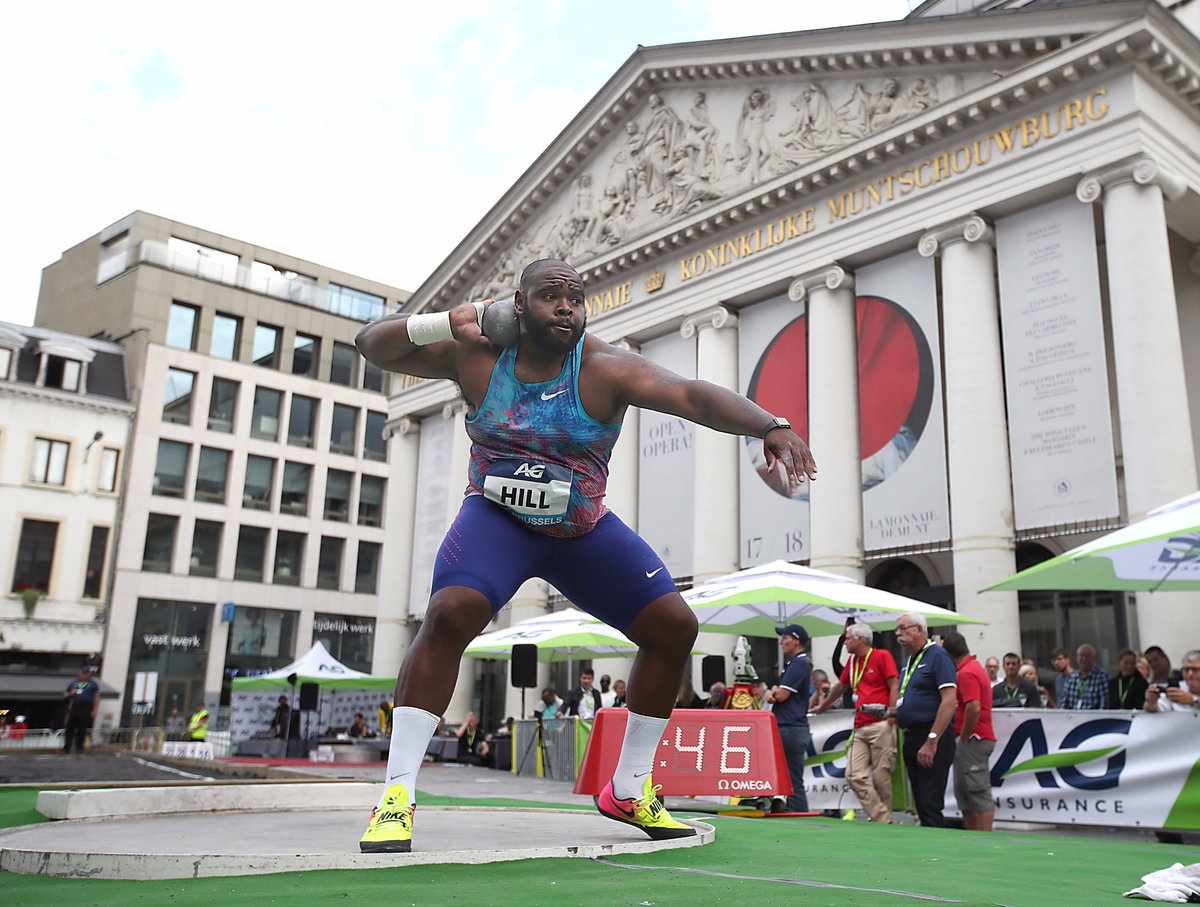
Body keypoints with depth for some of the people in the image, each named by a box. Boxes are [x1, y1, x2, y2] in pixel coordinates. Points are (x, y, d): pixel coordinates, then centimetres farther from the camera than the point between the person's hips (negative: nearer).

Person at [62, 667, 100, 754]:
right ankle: (66, 748, 10)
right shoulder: (74, 683, 17)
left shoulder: (93, 685, 8)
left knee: (82, 730, 1)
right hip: (73, 710, 3)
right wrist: (70, 694, -3)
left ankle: (79, 748, 9)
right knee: (69, 729, 3)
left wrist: (94, 711, -8)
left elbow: (96, 698, 2)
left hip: (85, 712, -3)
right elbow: (65, 696, 21)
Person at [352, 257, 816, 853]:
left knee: (674, 627, -5)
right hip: (498, 519, -1)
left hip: (584, 529, 2)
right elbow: (372, 345, -9)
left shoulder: (604, 369, -18)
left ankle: (629, 790, 11)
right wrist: (443, 324, -28)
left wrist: (770, 425, -52)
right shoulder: (477, 356, -12)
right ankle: (397, 795, -19)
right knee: (450, 614, -29)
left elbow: (692, 395, -34)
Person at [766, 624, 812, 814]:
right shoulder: (793, 663, 19)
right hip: (786, 728, 10)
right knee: (792, 781, 12)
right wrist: (773, 693, -4)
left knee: (794, 782, -6)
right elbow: (778, 695, 19)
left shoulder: (800, 663, -13)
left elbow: (782, 695, -17)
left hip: (792, 729, -10)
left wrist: (774, 690, 3)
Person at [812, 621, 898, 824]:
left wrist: (892, 715, -14)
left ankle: (885, 820, 8)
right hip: (860, 727, 7)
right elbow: (840, 686, 34)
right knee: (854, 776, -5)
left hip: (881, 725, -7)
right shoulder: (852, 661, 21)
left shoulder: (882, 656, 1)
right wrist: (821, 708, 45)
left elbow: (894, 687, -5)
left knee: (881, 777, -5)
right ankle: (883, 820, -5)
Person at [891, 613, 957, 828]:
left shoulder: (937, 656, -9)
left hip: (932, 738, -9)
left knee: (930, 804, -11)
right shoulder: (908, 661, 18)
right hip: (911, 738, 9)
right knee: (921, 806, 12)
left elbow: (949, 701, -18)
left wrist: (932, 741, -22)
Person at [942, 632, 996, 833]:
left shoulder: (966, 673, -16)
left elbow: (974, 708, -26)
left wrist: (964, 738, -17)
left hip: (974, 739, -10)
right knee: (963, 791, 14)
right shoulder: (976, 668, 17)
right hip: (977, 738, 10)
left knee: (979, 793, -6)